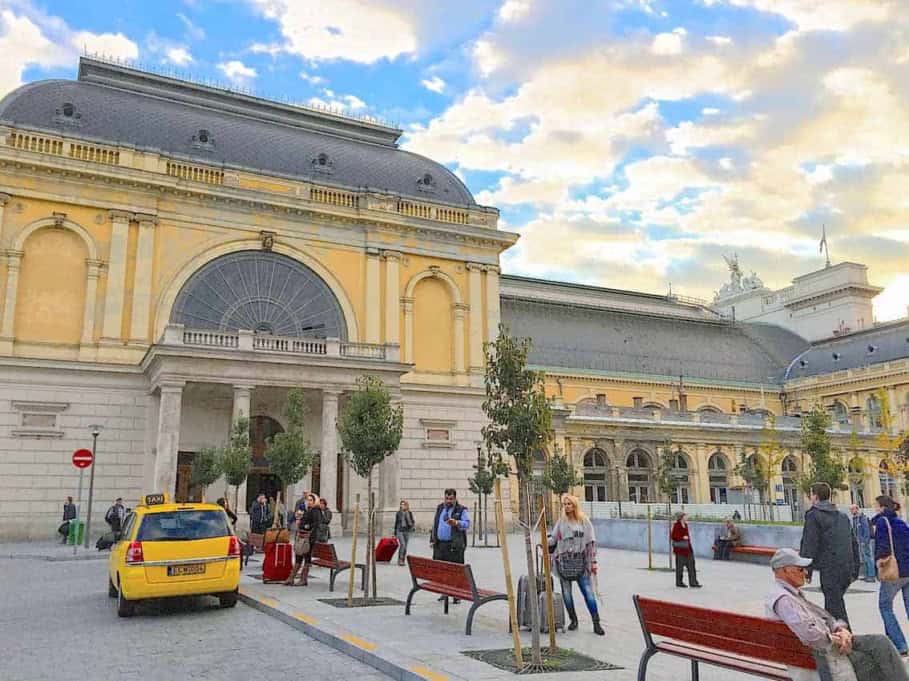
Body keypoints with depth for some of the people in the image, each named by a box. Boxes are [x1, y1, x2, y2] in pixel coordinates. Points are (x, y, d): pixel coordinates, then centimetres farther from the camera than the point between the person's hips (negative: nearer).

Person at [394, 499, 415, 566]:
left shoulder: (409, 513, 5)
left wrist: (413, 525, -14)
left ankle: (403, 560, 15)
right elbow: (396, 522, 12)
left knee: (405, 546, 5)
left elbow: (412, 522, 10)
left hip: (407, 531, 2)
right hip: (400, 530, -2)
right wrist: (395, 532, 14)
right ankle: (399, 560, -13)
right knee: (402, 544, -18)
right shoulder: (398, 513, 5)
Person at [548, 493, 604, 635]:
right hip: (564, 562, 2)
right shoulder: (561, 522, 7)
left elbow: (591, 542, 3)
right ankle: (573, 620, 24)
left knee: (588, 593, -5)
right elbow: (553, 538, 9)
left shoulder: (585, 521, 2)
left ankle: (596, 624, 3)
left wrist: (593, 561, -1)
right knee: (566, 593, 7)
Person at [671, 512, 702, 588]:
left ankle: (693, 582, 12)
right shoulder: (676, 525, -13)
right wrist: (682, 537, -20)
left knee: (691, 565, 7)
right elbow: (673, 537, -16)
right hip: (680, 548, -8)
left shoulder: (685, 525, 12)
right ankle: (679, 582, 15)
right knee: (680, 565, 2)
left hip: (687, 548, 8)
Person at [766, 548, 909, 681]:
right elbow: (808, 633, -29)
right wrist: (833, 639, -13)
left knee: (880, 642, 1)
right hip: (819, 655, -10)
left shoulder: (795, 594, 16)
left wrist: (841, 629, 0)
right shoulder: (782, 599, -19)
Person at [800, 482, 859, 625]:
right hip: (847, 569, 8)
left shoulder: (813, 515, -6)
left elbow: (809, 544, -11)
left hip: (829, 569, -8)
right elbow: (854, 544, 19)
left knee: (836, 609, -5)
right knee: (833, 605, 18)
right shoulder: (843, 517, 18)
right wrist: (854, 570, 22)